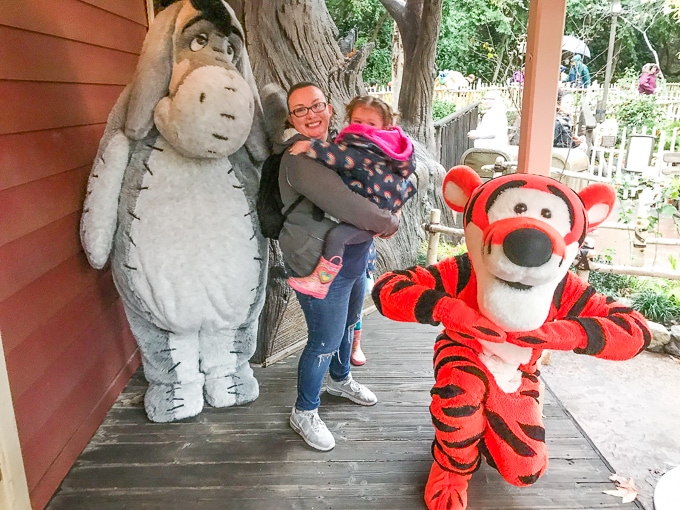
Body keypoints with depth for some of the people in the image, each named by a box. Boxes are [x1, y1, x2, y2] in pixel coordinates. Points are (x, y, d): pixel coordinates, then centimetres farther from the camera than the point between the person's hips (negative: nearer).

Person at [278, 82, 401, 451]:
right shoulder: (300, 157, -22)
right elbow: (344, 205, -31)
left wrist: (385, 216, 3)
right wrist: (389, 223, -16)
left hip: (353, 259, 9)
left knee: (347, 325, 26)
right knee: (325, 342, 2)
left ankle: (340, 379, 52)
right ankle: (304, 413, 24)